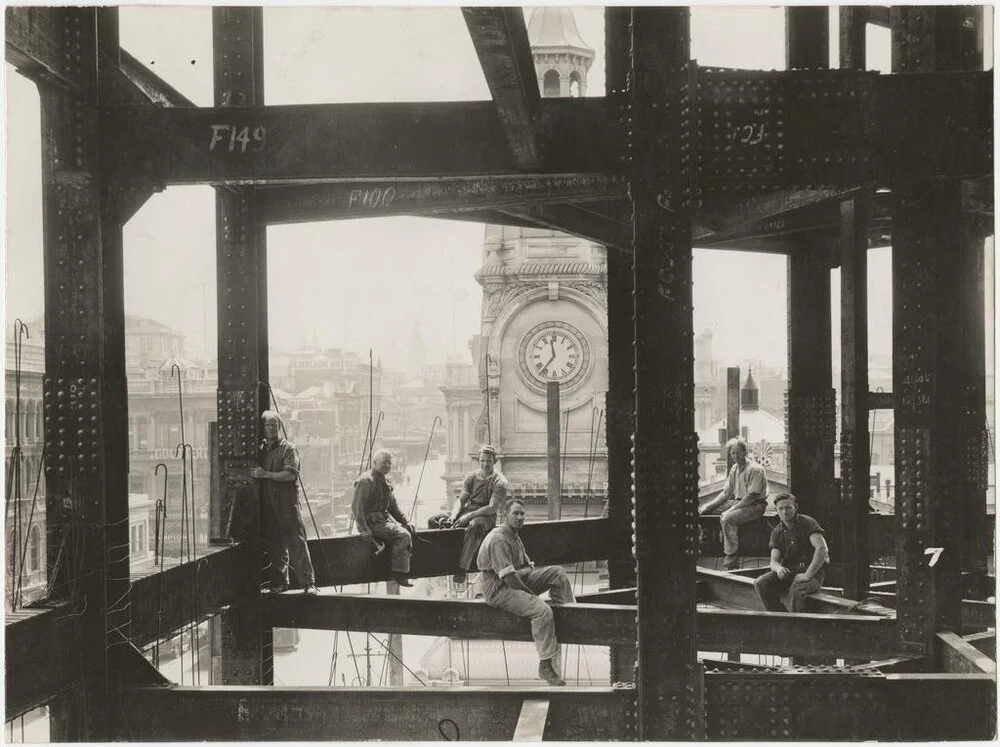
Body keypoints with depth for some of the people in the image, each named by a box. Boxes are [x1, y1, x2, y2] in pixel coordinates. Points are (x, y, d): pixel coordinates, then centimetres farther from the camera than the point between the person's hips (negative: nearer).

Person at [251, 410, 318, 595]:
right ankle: (279, 582, 13)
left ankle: (308, 583, -11)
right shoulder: (261, 449, 17)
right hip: (268, 503, 5)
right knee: (275, 545, 6)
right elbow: (257, 475, 27)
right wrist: (254, 474, 6)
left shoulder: (288, 448, 0)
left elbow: (291, 474, -13)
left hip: (287, 502, -5)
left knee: (296, 542, -9)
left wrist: (266, 474, -16)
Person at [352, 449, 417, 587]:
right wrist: (364, 529, -25)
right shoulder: (366, 481, -11)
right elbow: (357, 507, -17)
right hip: (371, 522, -9)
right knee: (403, 535, -22)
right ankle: (399, 575, -17)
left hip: (385, 518, 9)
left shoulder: (385, 483, 18)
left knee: (408, 532, -8)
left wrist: (406, 522, 14)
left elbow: (393, 507, 26)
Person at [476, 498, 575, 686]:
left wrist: (521, 572, -9)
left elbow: (528, 567, 15)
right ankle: (546, 666, -22)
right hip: (498, 590, -10)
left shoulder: (515, 537, 13)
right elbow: (509, 577, -24)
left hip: (517, 583, 10)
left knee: (557, 572, -1)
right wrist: (532, 593, -15)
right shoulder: (498, 539, -20)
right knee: (542, 610, -28)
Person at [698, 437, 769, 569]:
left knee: (728, 519, -33)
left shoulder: (754, 469, -15)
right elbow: (726, 493, 14)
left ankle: (732, 561, -28)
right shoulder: (734, 469, 12)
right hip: (738, 503, 9)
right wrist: (708, 506, 1)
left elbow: (751, 497, -19)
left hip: (755, 506, -9)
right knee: (702, 509, -1)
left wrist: (731, 510, -23)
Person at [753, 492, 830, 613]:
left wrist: (808, 575, -27)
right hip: (788, 570, 6)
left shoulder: (808, 523, -8)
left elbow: (822, 549, -21)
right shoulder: (777, 532, 10)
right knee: (760, 584, -18)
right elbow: (774, 561, 4)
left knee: (796, 590, -38)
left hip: (812, 571, -6)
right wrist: (779, 568, -23)